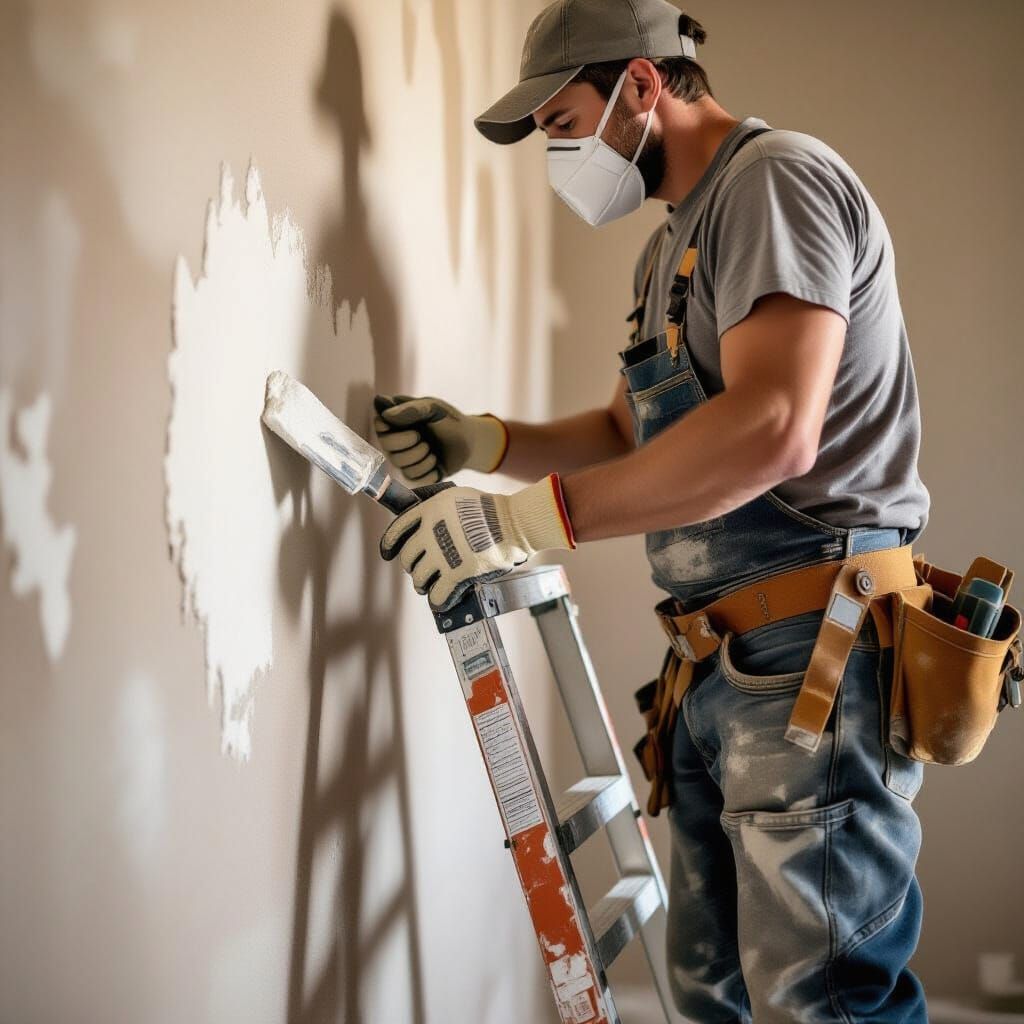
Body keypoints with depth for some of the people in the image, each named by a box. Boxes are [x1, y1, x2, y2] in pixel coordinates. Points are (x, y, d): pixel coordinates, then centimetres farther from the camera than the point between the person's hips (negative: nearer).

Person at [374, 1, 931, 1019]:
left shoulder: (775, 179, -11)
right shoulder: (673, 245, 22)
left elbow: (771, 429, -25)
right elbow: (630, 432, 29)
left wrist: (527, 519, -24)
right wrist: (486, 442, 10)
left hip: (810, 659, -10)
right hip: (720, 667, 10)